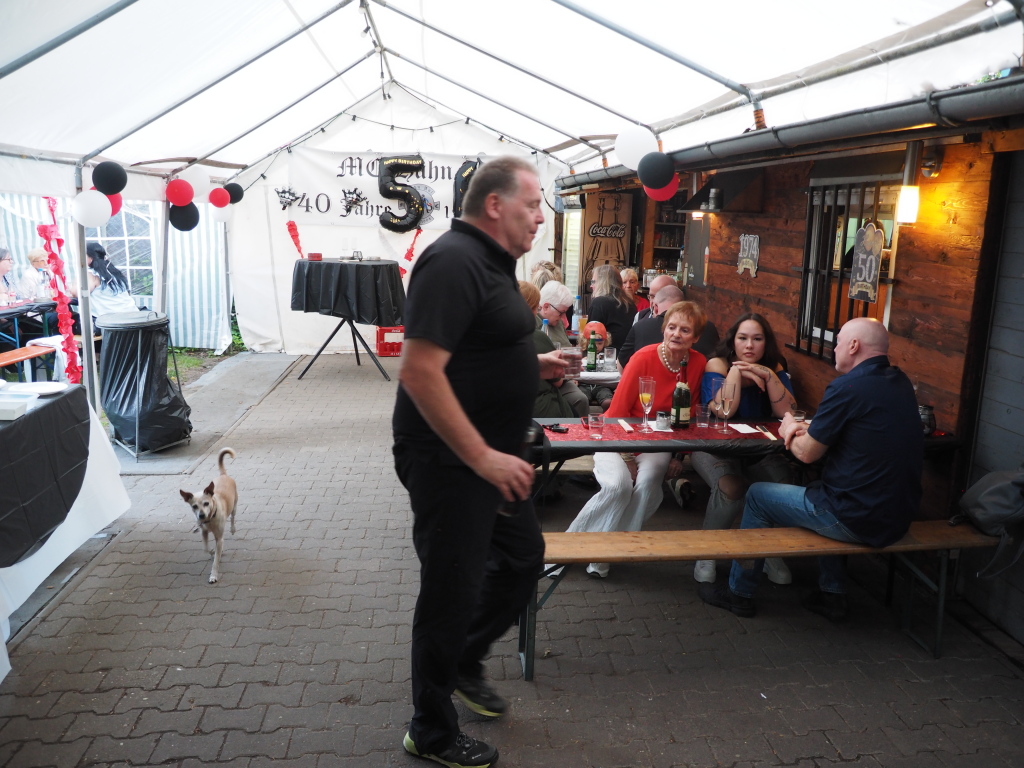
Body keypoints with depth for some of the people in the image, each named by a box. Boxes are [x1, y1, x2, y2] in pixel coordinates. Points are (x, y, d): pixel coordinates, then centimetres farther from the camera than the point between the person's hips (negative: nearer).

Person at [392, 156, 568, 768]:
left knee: (524, 560, 21)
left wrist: (534, 366, 8)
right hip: (449, 461, -10)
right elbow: (420, 373, -28)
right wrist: (483, 457, -25)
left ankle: (465, 662, 43)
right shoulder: (455, 261, -20)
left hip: (492, 455, 10)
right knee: (453, 591, 4)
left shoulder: (492, 261, 13)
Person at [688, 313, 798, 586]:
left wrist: (768, 376, -19)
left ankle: (772, 553, 3)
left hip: (760, 451, 4)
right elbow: (722, 411, -22)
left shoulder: (774, 368, 5)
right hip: (715, 448, -3)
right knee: (730, 488, -34)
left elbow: (788, 413, -10)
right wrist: (736, 371, -21)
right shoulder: (718, 365, -6)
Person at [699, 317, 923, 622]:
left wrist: (789, 430, 10)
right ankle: (832, 594, 31)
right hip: (899, 518, 8)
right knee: (824, 488, 35)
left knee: (757, 495, 10)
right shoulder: (900, 383, 7)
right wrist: (810, 428, 6)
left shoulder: (847, 387, -19)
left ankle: (739, 592, 24)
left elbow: (807, 453, -12)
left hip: (858, 520, -8)